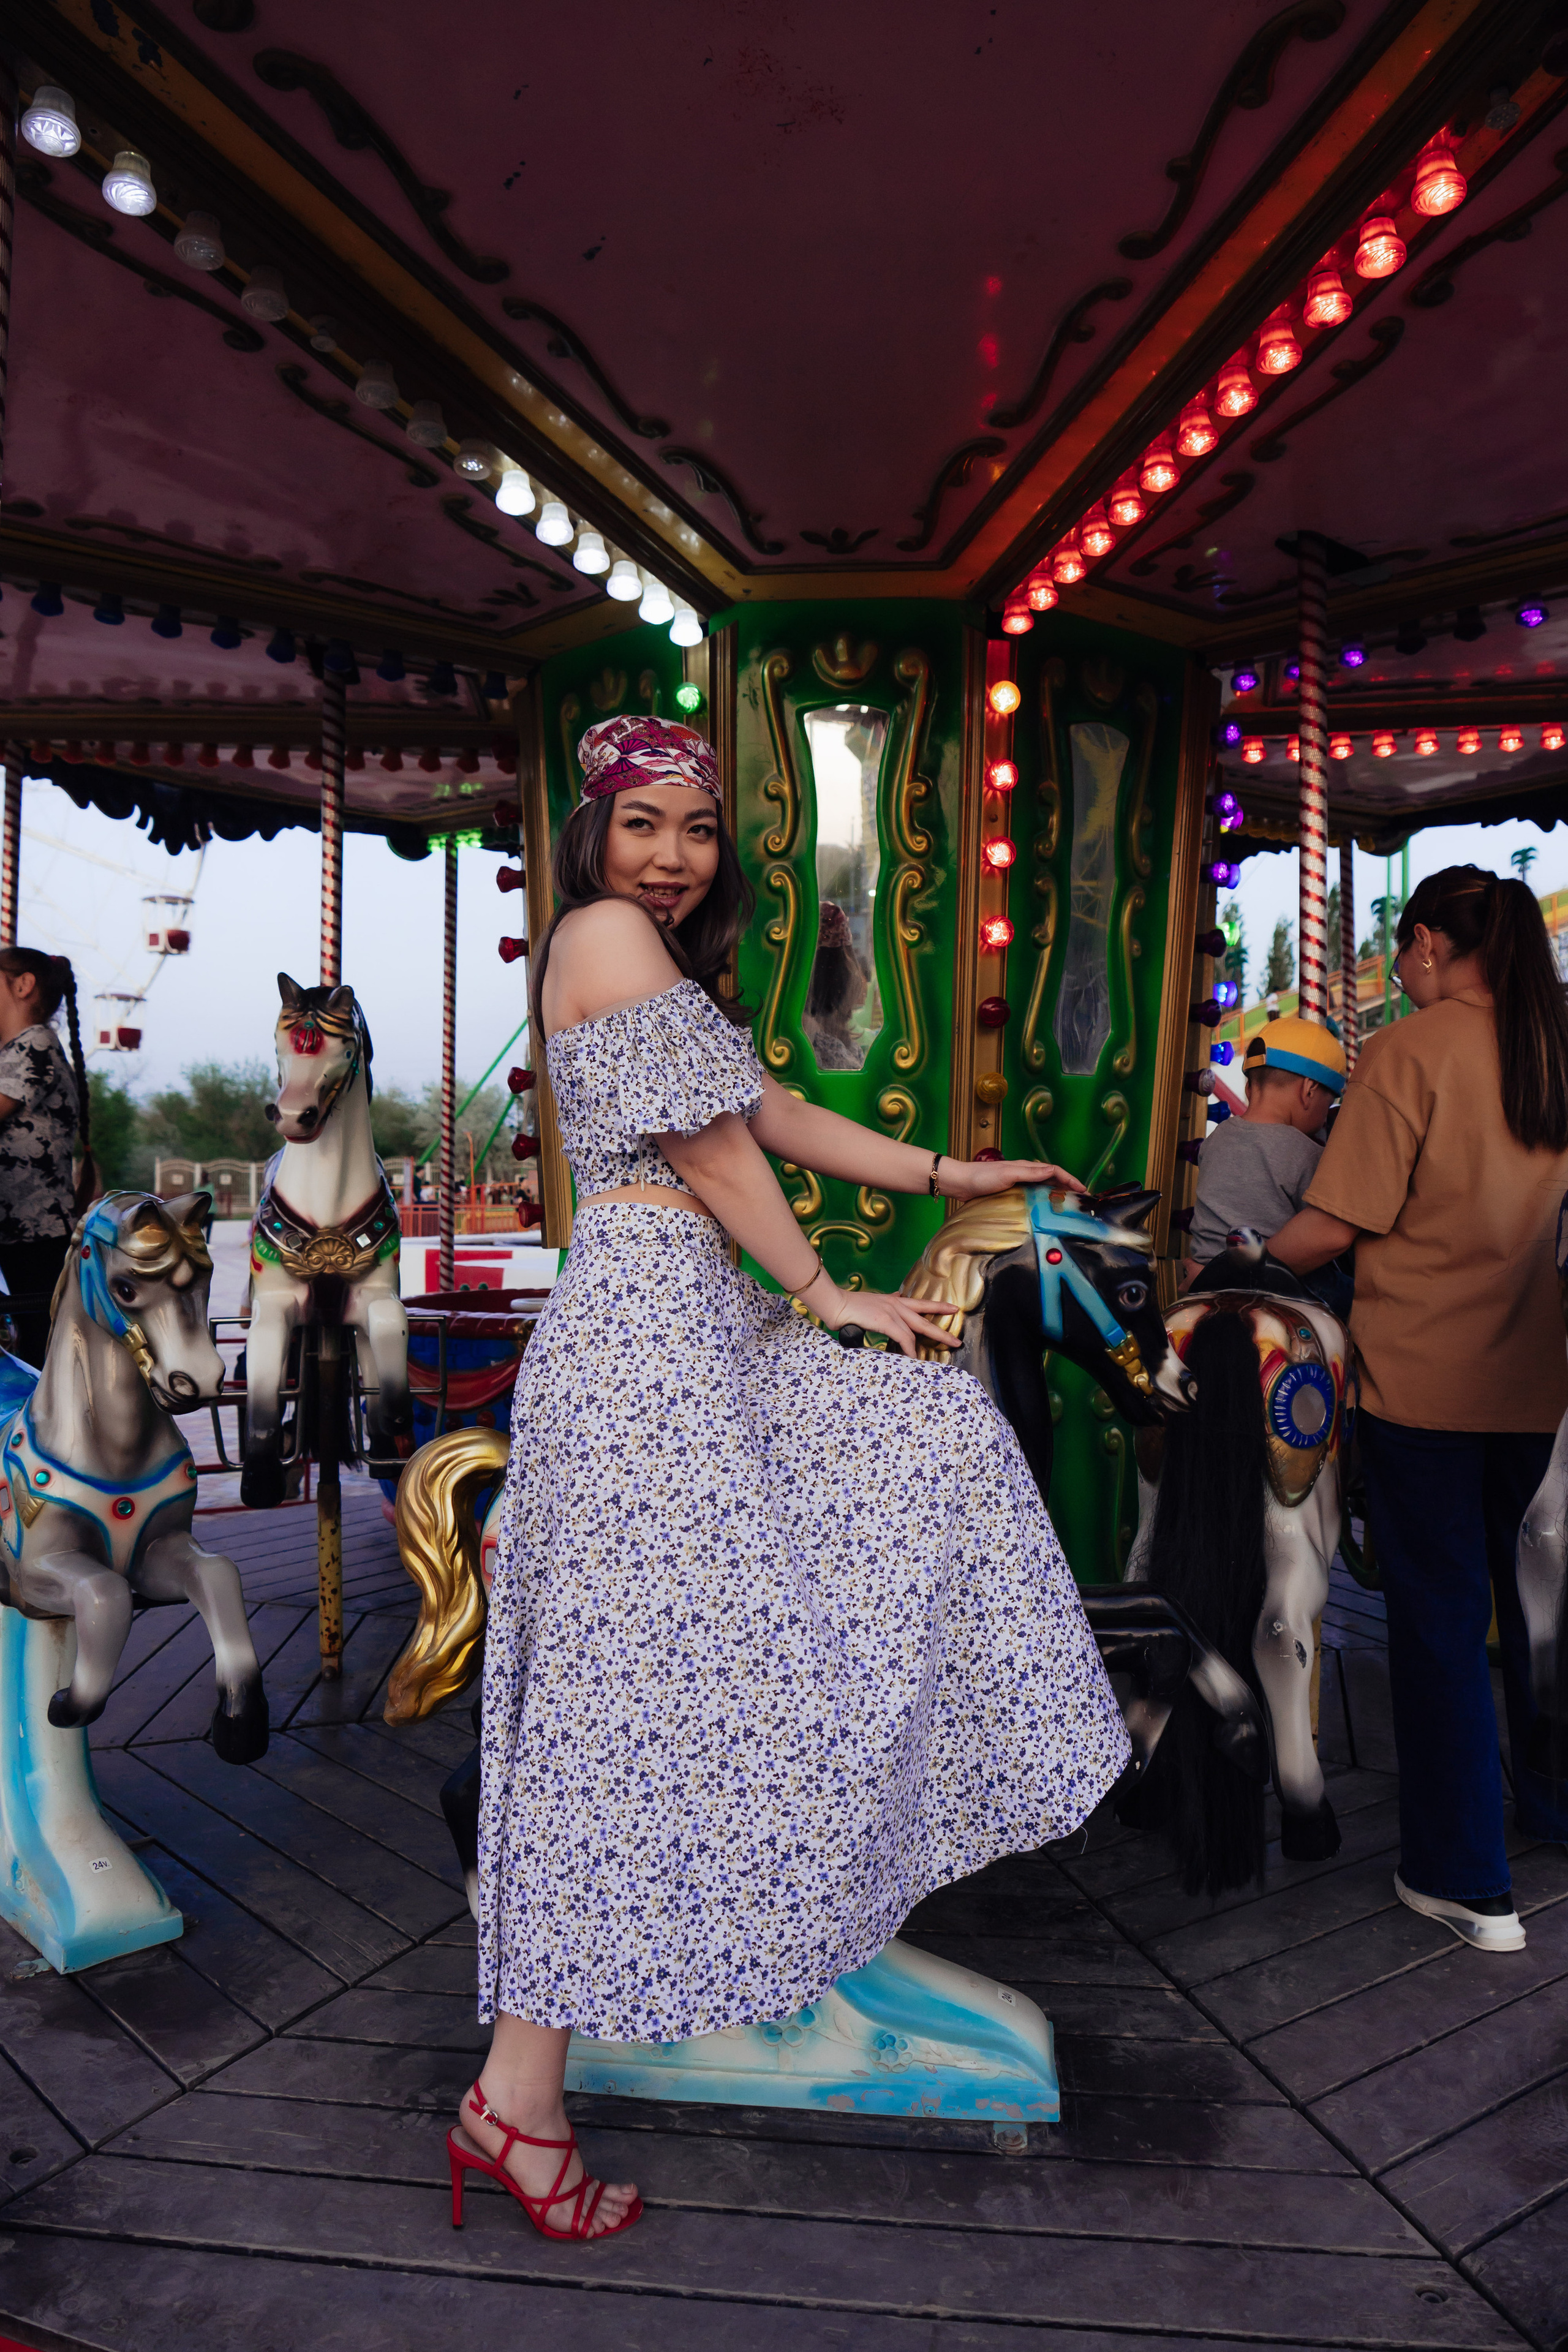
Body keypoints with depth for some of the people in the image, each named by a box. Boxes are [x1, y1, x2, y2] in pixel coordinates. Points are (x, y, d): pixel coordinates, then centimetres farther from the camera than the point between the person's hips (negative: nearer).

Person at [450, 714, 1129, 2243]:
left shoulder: (670, 963, 23)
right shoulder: (605, 930, -7)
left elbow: (780, 1117, 23)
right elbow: (708, 1148, -11)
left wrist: (955, 1176, 25)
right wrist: (824, 1295, -2)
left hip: (696, 1323, 11)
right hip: (644, 1325, -10)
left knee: (922, 1428, 18)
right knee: (638, 1693, -8)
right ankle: (517, 2099, 3)